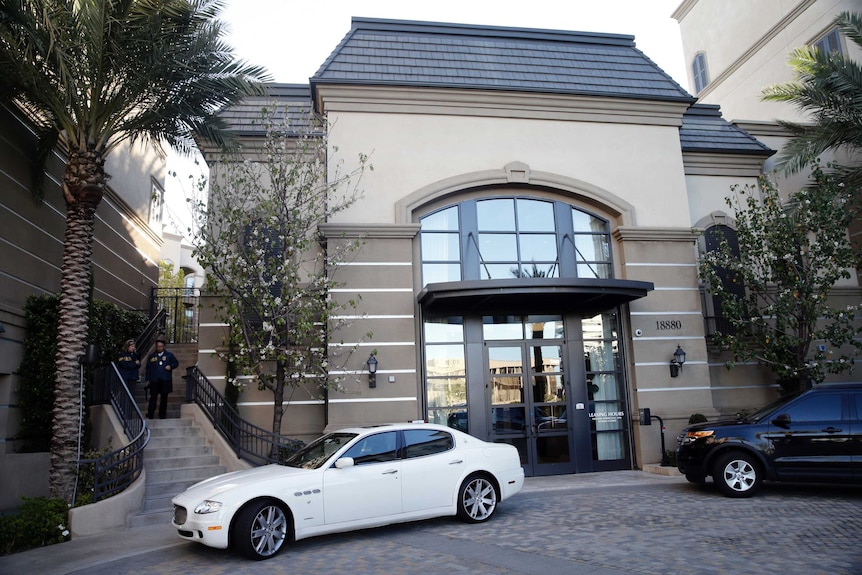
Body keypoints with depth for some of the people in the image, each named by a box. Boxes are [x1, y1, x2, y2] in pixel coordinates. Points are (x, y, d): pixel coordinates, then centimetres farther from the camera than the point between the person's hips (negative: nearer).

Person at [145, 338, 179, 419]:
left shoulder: (169, 355, 8)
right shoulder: (151, 356, 11)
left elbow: (176, 363, 11)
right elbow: (148, 368, 12)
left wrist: (171, 366, -10)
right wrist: (148, 379, 7)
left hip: (165, 380, 0)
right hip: (154, 380, 0)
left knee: (164, 397, 6)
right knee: (153, 397, -3)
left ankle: (162, 415, 14)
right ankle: (150, 415, 2)